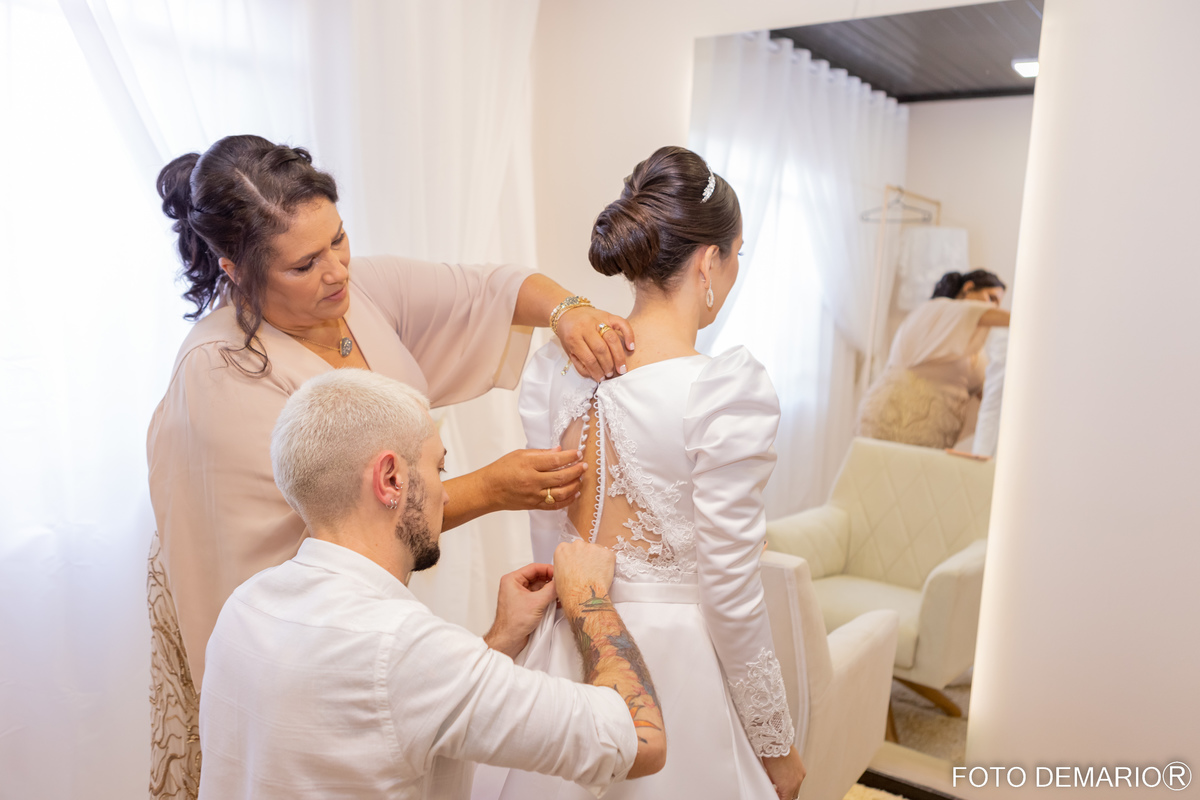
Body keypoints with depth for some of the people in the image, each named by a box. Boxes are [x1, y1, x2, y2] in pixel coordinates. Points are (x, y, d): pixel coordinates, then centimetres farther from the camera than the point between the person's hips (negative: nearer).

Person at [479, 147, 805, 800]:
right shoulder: (730, 390, -21)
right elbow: (729, 592, -17)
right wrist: (775, 745, -3)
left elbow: (548, 537, 4)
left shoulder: (554, 365, -5)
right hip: (676, 661, -5)